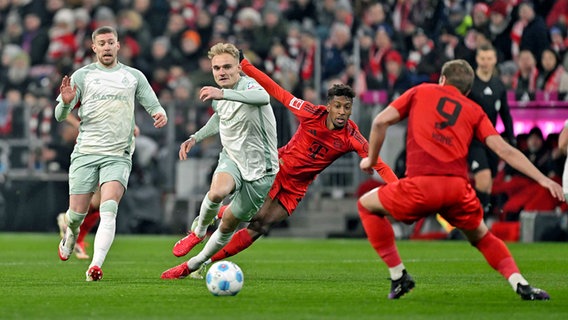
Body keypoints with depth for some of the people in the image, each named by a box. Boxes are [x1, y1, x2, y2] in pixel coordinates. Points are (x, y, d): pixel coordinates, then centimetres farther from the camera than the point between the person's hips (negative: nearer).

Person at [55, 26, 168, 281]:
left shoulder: (134, 77, 11)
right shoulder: (82, 75, 6)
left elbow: (153, 106, 13)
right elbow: (60, 116, 2)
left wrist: (160, 115, -11)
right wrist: (66, 102, -21)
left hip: (118, 155, 0)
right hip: (85, 153, 0)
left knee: (108, 210, -20)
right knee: (77, 213, 2)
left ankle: (96, 266, -28)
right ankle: (72, 233, 38)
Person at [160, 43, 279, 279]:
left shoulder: (248, 85, -21)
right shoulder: (218, 97, 2)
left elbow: (263, 98, -49)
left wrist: (223, 94, -62)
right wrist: (195, 138, 17)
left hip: (259, 169, -4)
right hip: (231, 158, 4)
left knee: (228, 225, 6)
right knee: (217, 192, -32)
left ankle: (194, 265, 27)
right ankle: (198, 231, -3)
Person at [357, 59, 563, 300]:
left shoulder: (421, 92, 20)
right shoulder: (474, 111, 21)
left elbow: (381, 121, 11)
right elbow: (504, 150, 10)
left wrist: (371, 159, 25)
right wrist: (543, 180, 8)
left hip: (421, 184, -3)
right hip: (458, 188, 3)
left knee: (366, 205, 23)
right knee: (481, 237, 28)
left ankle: (398, 275, 16)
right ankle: (521, 284, 9)